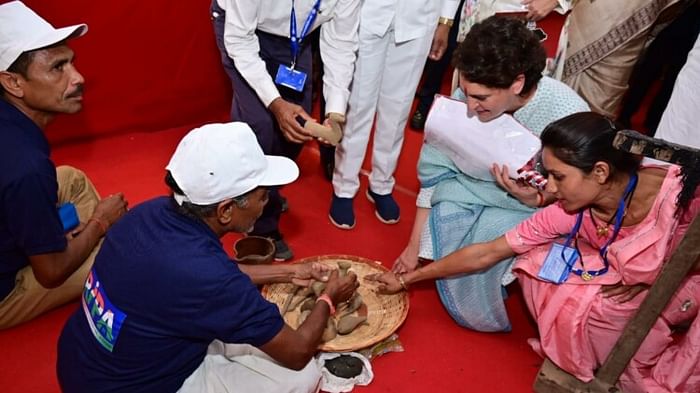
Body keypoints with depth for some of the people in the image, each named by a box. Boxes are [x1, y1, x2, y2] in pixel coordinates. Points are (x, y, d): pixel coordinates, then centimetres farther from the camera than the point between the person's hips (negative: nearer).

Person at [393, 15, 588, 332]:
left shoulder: (569, 117, -28)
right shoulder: (468, 95, -21)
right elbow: (434, 172, -12)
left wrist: (534, 199, -36)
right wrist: (413, 246, -8)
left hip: (530, 208, -2)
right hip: (470, 185, 3)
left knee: (486, 236, -26)